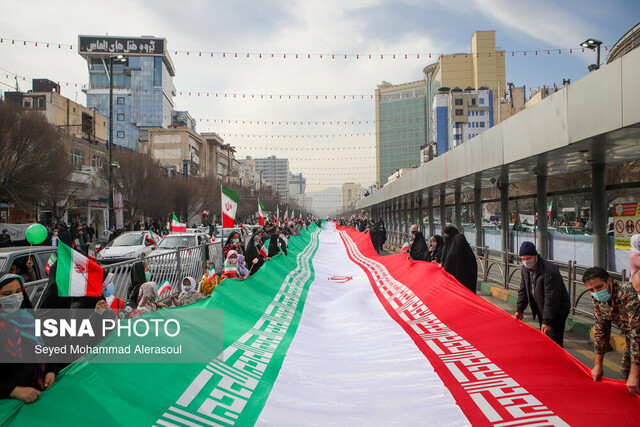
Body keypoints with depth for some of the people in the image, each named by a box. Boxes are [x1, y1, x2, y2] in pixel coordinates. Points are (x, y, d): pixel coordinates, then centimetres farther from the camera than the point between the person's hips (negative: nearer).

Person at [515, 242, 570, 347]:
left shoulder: (550, 271, -30)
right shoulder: (525, 269, -4)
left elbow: (551, 299, -29)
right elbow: (523, 291, 8)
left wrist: (547, 321, -29)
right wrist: (520, 310, 6)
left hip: (557, 310, -8)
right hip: (542, 309, 8)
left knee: (554, 341, -9)